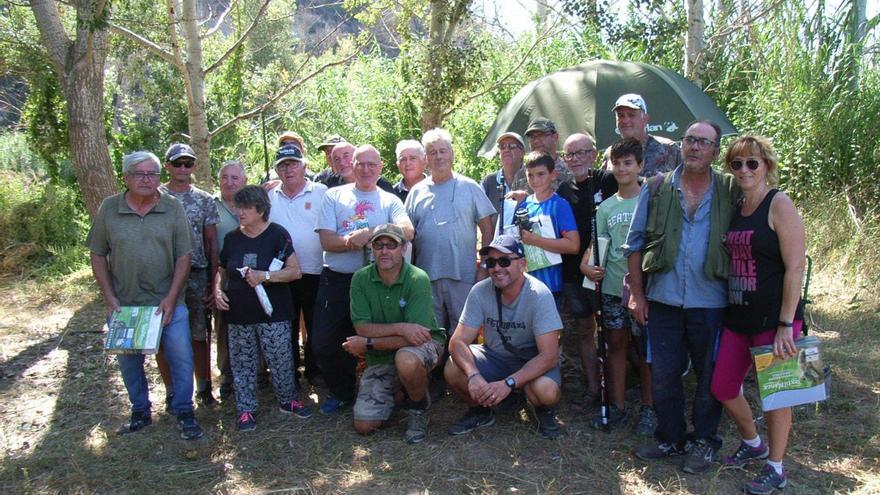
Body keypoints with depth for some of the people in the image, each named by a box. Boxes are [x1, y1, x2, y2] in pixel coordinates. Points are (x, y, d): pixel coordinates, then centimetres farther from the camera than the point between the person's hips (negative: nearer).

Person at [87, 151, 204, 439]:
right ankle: (140, 413, 33)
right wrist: (109, 299, -4)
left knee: (181, 358, 0)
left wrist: (171, 299, -10)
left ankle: (184, 413, 18)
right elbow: (98, 255, 3)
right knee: (129, 362, 14)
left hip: (168, 303, -1)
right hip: (124, 305, 1)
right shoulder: (109, 208, -1)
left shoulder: (173, 208, -4)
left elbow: (184, 255, -4)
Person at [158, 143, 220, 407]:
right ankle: (173, 392, 18)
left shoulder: (205, 200, 7)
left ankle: (203, 388, 23)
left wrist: (213, 282, 1)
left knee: (199, 335, 8)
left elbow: (212, 244, 7)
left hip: (197, 276, 1)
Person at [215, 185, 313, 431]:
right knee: (242, 363, 9)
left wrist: (265, 276, -20)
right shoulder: (232, 238, 8)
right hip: (239, 315, 4)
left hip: (272, 314, -4)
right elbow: (222, 271, 18)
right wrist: (218, 290, -1)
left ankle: (287, 400, 24)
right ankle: (245, 409, 21)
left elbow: (295, 271, -10)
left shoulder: (277, 234, -5)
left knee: (280, 360, 3)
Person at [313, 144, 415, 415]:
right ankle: (342, 393, 24)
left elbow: (407, 231, -13)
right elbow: (327, 240, -4)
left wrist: (366, 233, -22)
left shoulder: (389, 201, 7)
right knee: (322, 343, 1)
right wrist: (358, 240, -19)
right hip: (335, 280, 1)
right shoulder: (334, 196, 7)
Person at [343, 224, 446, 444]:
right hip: (380, 359, 4)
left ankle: (418, 409, -6)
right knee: (364, 425, -4)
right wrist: (399, 328, -29)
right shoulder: (361, 279, -8)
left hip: (422, 346, -4)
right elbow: (362, 328, -15)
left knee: (406, 359, -40)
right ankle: (395, 390, 28)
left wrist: (367, 344, -21)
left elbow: (414, 338, -26)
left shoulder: (418, 279, -20)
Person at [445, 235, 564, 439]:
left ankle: (544, 412, 5)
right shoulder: (480, 292, -15)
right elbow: (458, 341, -16)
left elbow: (549, 355, -27)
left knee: (546, 391, -34)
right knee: (452, 370, -23)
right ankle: (480, 411, 8)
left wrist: (509, 383, -37)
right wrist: (473, 375, -36)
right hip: (494, 356, 3)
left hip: (532, 361, -3)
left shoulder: (539, 295, -25)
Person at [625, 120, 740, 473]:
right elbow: (635, 243, 6)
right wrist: (636, 294, 2)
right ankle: (670, 438, 26)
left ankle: (704, 441, 28)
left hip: (711, 303, -1)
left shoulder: (730, 192, 1)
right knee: (663, 374, 8)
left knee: (709, 376, 10)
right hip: (663, 301, 1)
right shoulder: (656, 189, 4)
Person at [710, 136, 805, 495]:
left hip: (773, 317, -7)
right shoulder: (736, 208, 11)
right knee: (722, 387, 12)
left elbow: (795, 267, -15)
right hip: (738, 316, 7)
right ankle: (753, 444, 38)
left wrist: (786, 324, -18)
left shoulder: (779, 205, -10)